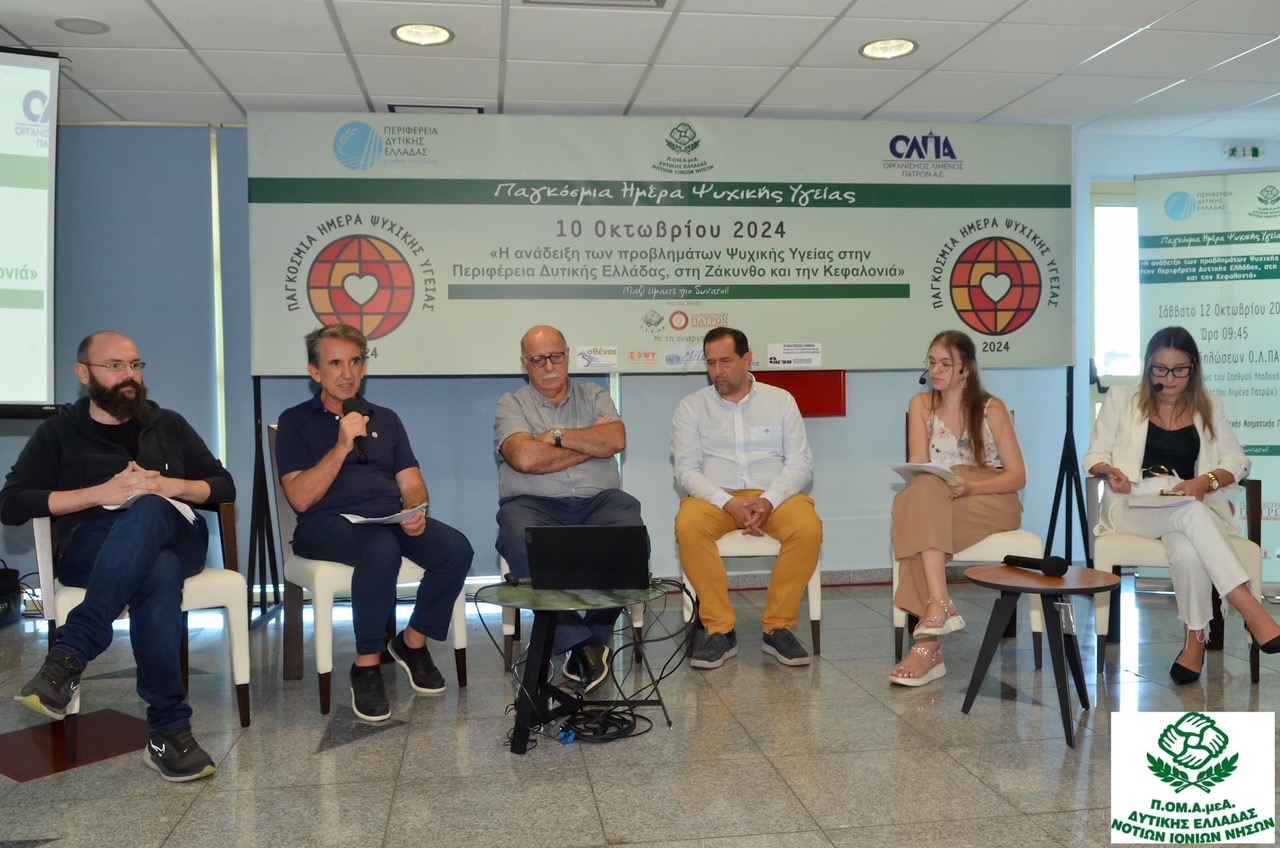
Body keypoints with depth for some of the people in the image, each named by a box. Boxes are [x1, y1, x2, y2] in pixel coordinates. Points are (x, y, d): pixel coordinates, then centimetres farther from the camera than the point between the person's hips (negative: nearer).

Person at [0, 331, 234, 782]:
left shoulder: (169, 425, 23)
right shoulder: (59, 432, 16)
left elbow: (224, 487, 17)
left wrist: (169, 486, -4)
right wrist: (101, 493, -9)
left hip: (174, 539, 2)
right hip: (89, 550, -2)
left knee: (147, 511, -38)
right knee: (160, 574, -39)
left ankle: (69, 655, -41)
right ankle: (169, 730, -40)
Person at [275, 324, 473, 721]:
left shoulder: (385, 418, 21)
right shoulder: (295, 421, 8)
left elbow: (411, 482, 13)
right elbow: (300, 499, -4)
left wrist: (416, 511, -10)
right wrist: (342, 446, -14)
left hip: (391, 520, 4)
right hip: (326, 524, -4)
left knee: (456, 549, -25)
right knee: (383, 548, -38)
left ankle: (412, 642, -1)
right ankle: (366, 667, -21)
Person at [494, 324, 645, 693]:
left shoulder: (595, 396, 19)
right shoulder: (512, 404, 11)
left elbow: (615, 440, -1)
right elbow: (525, 458, -8)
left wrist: (558, 435, -4)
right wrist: (592, 444, -1)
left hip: (599, 499, 2)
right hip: (533, 503, -1)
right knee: (524, 546, -36)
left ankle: (593, 636, -14)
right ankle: (580, 644, -23)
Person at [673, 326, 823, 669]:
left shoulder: (781, 400, 11)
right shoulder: (691, 407, 9)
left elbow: (801, 462, 4)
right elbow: (686, 470, -1)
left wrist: (769, 500, -15)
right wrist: (729, 503, -17)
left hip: (774, 496, 1)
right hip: (715, 498, 0)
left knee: (809, 527, -31)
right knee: (688, 524, -33)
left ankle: (778, 627, -15)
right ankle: (720, 630, -22)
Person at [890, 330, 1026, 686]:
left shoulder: (991, 409, 3)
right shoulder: (921, 405, 11)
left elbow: (1018, 476, -2)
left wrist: (969, 487, -20)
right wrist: (942, 487, -23)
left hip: (993, 502, -3)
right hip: (937, 507, 3)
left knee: (923, 497, -32)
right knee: (915, 497, -33)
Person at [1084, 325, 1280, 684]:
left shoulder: (1209, 407, 19)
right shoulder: (1121, 398, 15)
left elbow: (1237, 462, 11)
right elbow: (1096, 456, 11)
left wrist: (1206, 481, -12)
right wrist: (1109, 472, -14)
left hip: (1193, 511, 2)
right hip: (1130, 505, -1)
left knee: (1189, 552, -37)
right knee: (1192, 513, -37)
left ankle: (1195, 639, -21)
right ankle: (1251, 611, -38)